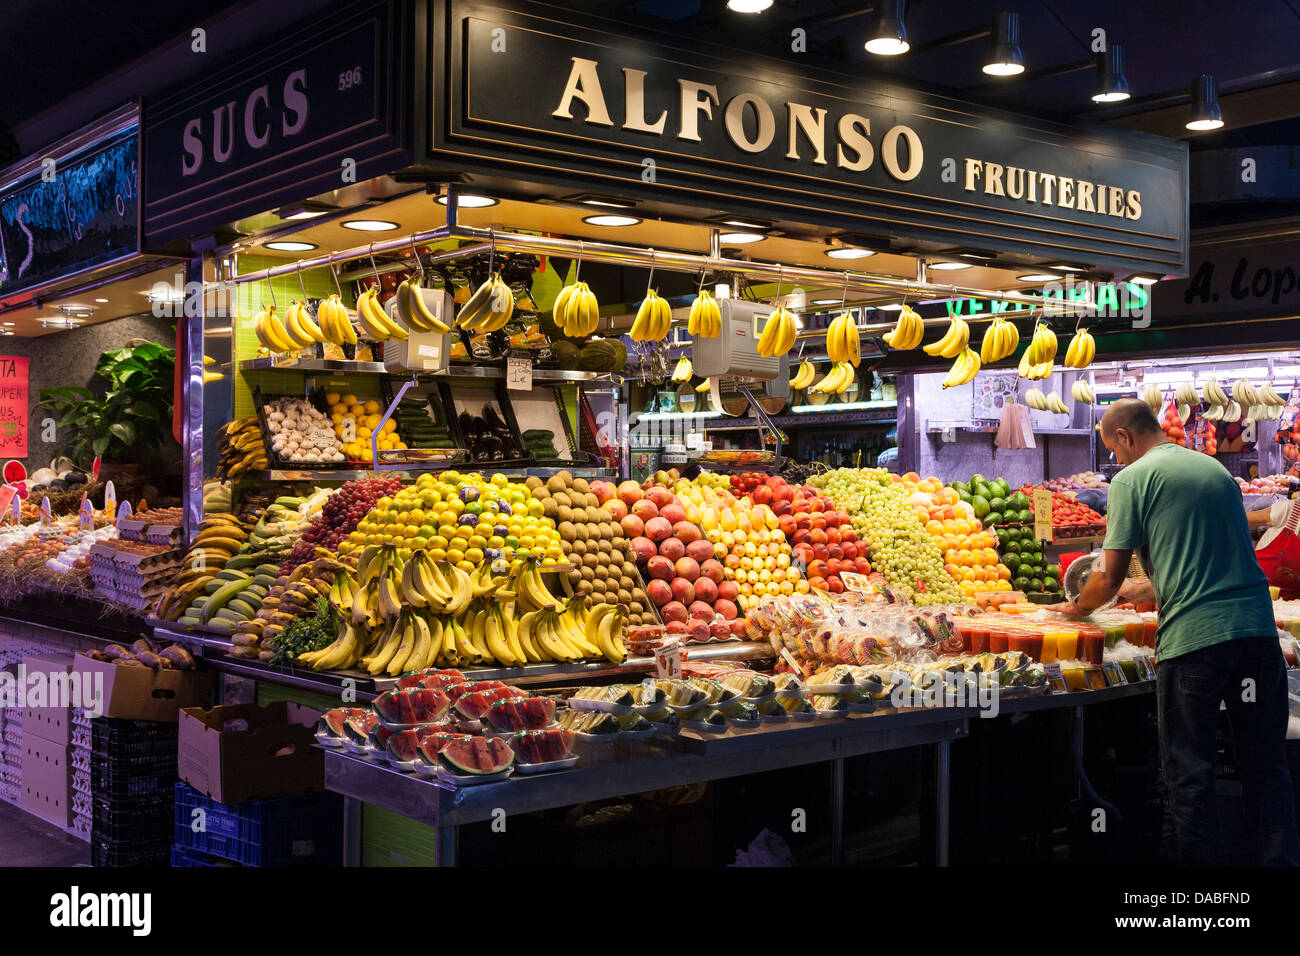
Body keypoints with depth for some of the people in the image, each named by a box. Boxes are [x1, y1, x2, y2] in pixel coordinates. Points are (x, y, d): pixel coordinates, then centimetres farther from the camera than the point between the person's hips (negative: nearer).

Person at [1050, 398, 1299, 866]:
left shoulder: (1132, 480, -1)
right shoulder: (1216, 468, 18)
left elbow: (1108, 579, -3)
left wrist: (1076, 607, 17)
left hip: (1193, 637, -6)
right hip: (1257, 629, 6)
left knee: (1190, 776, 5)